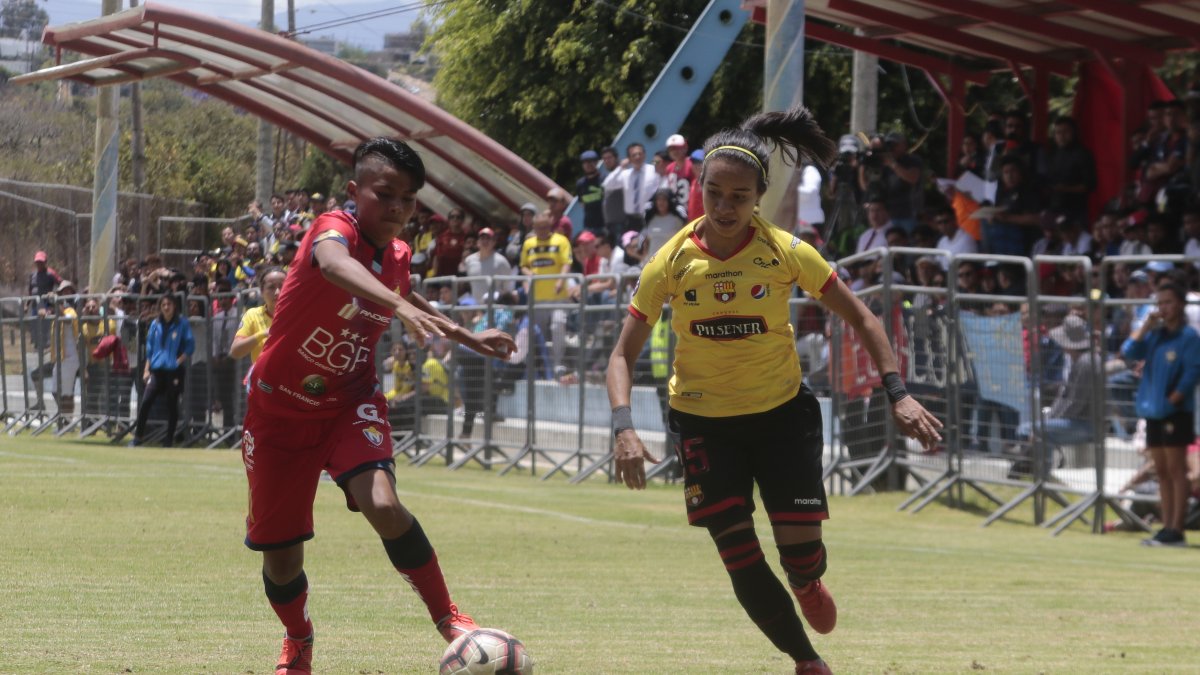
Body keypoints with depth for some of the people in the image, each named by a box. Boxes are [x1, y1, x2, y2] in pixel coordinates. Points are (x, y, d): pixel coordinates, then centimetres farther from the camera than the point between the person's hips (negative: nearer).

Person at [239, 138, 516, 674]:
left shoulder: (396, 256, -4)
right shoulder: (335, 229, -24)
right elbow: (334, 265, -51)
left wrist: (468, 337, 25)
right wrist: (399, 306, -69)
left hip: (350, 403, 3)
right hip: (280, 409, -3)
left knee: (381, 504, -27)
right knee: (280, 559, 4)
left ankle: (446, 617, -12)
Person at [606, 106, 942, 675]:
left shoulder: (786, 252, -14)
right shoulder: (673, 262, -14)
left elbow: (860, 318, -4)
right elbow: (623, 355, -8)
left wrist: (898, 394, -14)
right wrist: (625, 429, -24)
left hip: (782, 412, 0)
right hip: (703, 420, 0)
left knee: (802, 554, -10)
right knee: (739, 558, -7)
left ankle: (809, 585, 30)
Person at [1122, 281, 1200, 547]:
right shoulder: (1155, 334, 13)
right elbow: (1129, 352, 4)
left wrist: (1172, 400, -15)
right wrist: (1146, 325, -3)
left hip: (1175, 413, -7)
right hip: (1153, 411, 7)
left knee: (1175, 470, -6)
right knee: (1162, 472, 9)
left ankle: (1176, 530, -7)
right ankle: (1167, 527, 13)